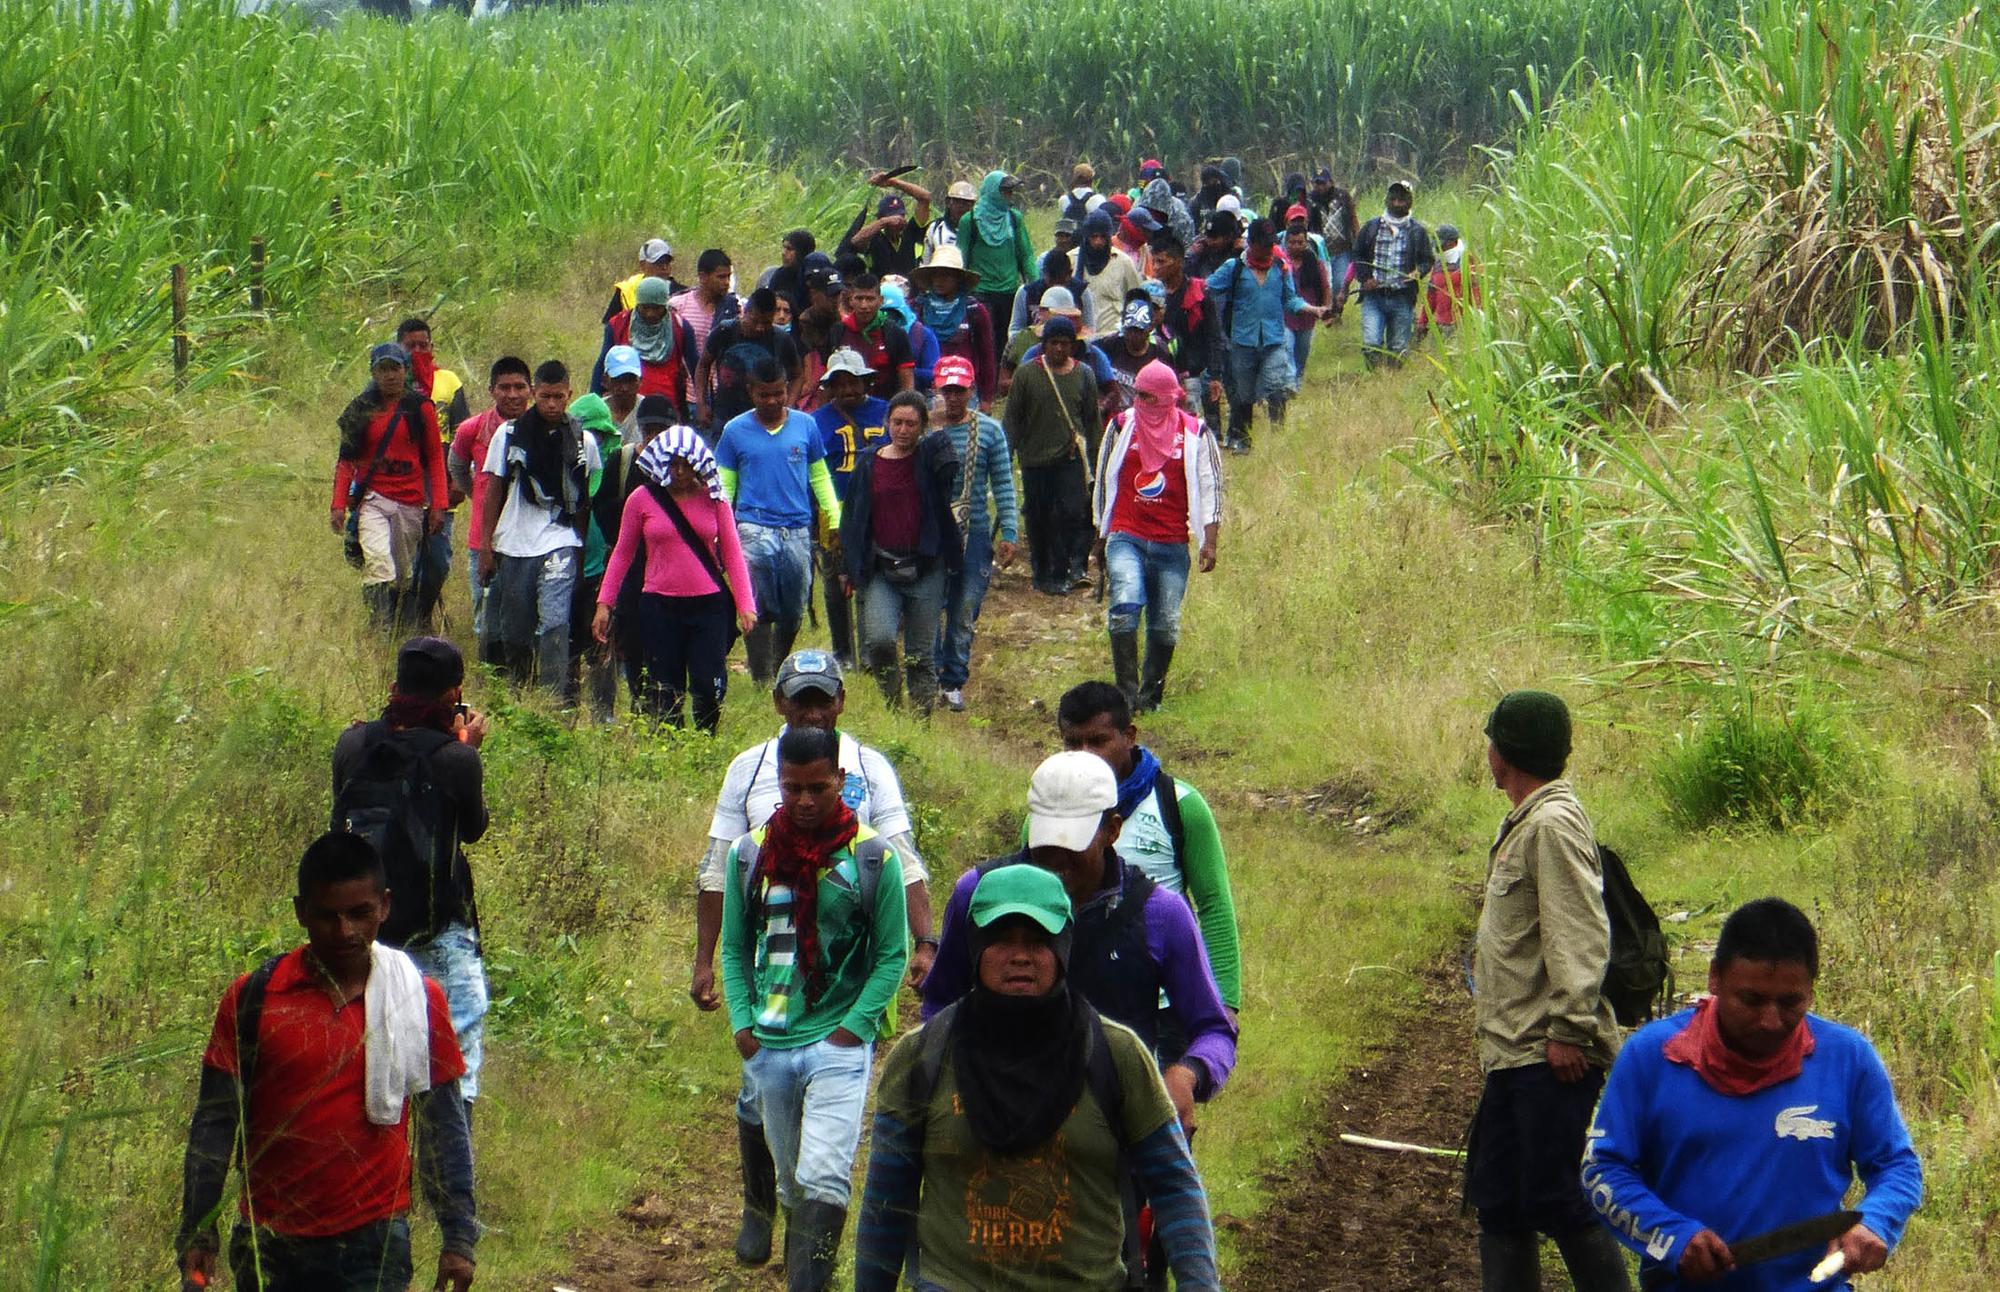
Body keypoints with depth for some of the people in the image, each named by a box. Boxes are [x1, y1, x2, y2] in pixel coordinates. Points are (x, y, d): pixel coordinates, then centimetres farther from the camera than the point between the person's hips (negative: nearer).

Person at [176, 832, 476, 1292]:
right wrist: (196, 1231, 0)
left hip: (373, 1242, -1)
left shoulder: (419, 1003, 0)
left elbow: (443, 1128, 6)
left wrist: (458, 1237, 2)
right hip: (271, 1247, 1)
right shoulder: (253, 999, -2)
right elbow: (215, 1122, 3)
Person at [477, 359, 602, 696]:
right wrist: (486, 545, 4)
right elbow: (494, 491, 8)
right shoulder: (509, 435, 4)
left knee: (554, 624, -16)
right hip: (513, 543, 2)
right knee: (514, 627, 7)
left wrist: (584, 549, 5)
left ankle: (556, 702, -17)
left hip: (560, 544, -2)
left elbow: (587, 499, 9)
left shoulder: (582, 440, 4)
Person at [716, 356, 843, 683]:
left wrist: (835, 521, 12)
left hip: (798, 530, 2)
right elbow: (724, 486, 9)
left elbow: (820, 477, 16)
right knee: (757, 612, -12)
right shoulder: (735, 431, 4)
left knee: (793, 613, 9)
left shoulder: (805, 425, 8)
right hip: (754, 530, -2)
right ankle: (761, 682, -10)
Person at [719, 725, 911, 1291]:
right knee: (792, 1183, 15)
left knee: (824, 1181, -17)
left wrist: (855, 1026, -9)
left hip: (839, 1044, -4)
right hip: (768, 1048, 4)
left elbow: (892, 953, 0)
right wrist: (742, 1022, 1)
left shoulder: (874, 858, -4)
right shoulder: (748, 854, 5)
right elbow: (735, 947, 12)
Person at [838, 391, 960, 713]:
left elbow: (951, 468, -23)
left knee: (921, 654, 3)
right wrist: (848, 568, 10)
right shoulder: (868, 463, 7)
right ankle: (892, 700, 7)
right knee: (879, 639, -17)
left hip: (925, 570, -1)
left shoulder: (931, 456, 2)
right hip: (880, 570, 1)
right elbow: (852, 517, 12)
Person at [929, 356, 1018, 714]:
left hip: (975, 533, 1)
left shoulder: (989, 431, 4)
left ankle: (953, 683, 13)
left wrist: (1009, 533, -1)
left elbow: (1003, 484, 4)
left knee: (965, 614, 4)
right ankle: (930, 679, 8)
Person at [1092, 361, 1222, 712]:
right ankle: (1127, 689, -19)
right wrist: (1101, 537, 17)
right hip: (1126, 538, -1)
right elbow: (1103, 481, 14)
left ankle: (1150, 694, 19)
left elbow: (1210, 487, 4)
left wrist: (1209, 542, -4)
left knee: (1165, 623, 4)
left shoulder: (1194, 433, 2)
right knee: (1125, 603, -22)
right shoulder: (1122, 426, 5)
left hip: (1172, 545, 1)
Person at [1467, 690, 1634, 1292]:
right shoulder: (1523, 824, 18)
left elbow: (1580, 938, -20)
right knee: (1497, 1201, 11)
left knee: (1555, 1199, -10)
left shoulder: (1554, 824, -12)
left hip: (1552, 1058, -10)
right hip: (1512, 1055, 10)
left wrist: (1568, 1028, -24)